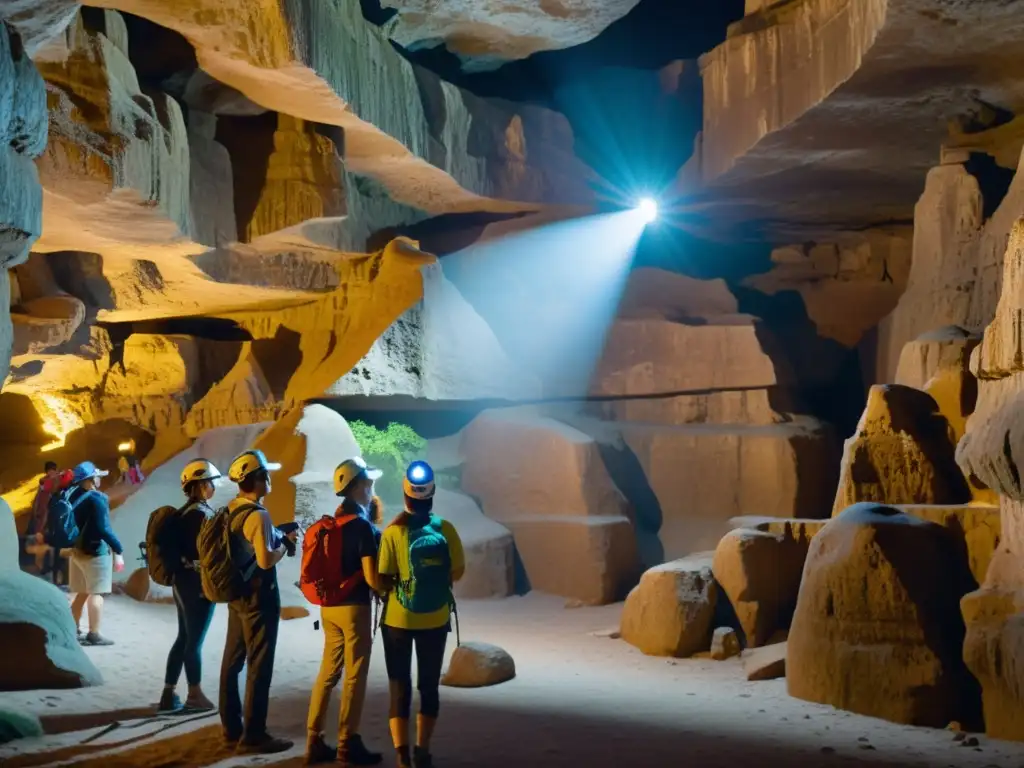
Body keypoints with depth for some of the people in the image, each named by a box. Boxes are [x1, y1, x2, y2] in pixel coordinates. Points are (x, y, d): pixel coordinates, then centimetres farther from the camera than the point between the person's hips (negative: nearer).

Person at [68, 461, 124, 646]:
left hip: (77, 550, 8)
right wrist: (118, 549, -19)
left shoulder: (74, 496, 6)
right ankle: (93, 634, -5)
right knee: (96, 594, -3)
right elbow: (103, 528, -23)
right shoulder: (97, 498, -17)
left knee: (82, 593, 16)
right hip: (96, 552, -8)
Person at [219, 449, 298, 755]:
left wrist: (277, 538, 13)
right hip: (259, 598, -9)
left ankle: (232, 727, 24)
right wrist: (286, 543, -10)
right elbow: (265, 560, -26)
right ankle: (253, 735, 2)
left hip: (236, 594, 9)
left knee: (232, 662, 14)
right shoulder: (257, 515, -20)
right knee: (259, 667, -3)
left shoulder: (231, 510, 7)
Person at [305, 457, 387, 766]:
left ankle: (314, 741, 13)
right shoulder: (362, 524, -16)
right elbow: (371, 578, -18)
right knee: (355, 676, 1)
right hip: (354, 606, -8)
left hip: (330, 605, 8)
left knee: (329, 671, 11)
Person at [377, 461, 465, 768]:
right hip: (435, 619, 1)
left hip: (398, 618, -1)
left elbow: (383, 578, -14)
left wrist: (397, 586, 7)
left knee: (399, 687, 7)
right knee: (429, 685, 13)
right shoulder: (445, 528, -9)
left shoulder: (393, 531, -14)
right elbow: (457, 571, -3)